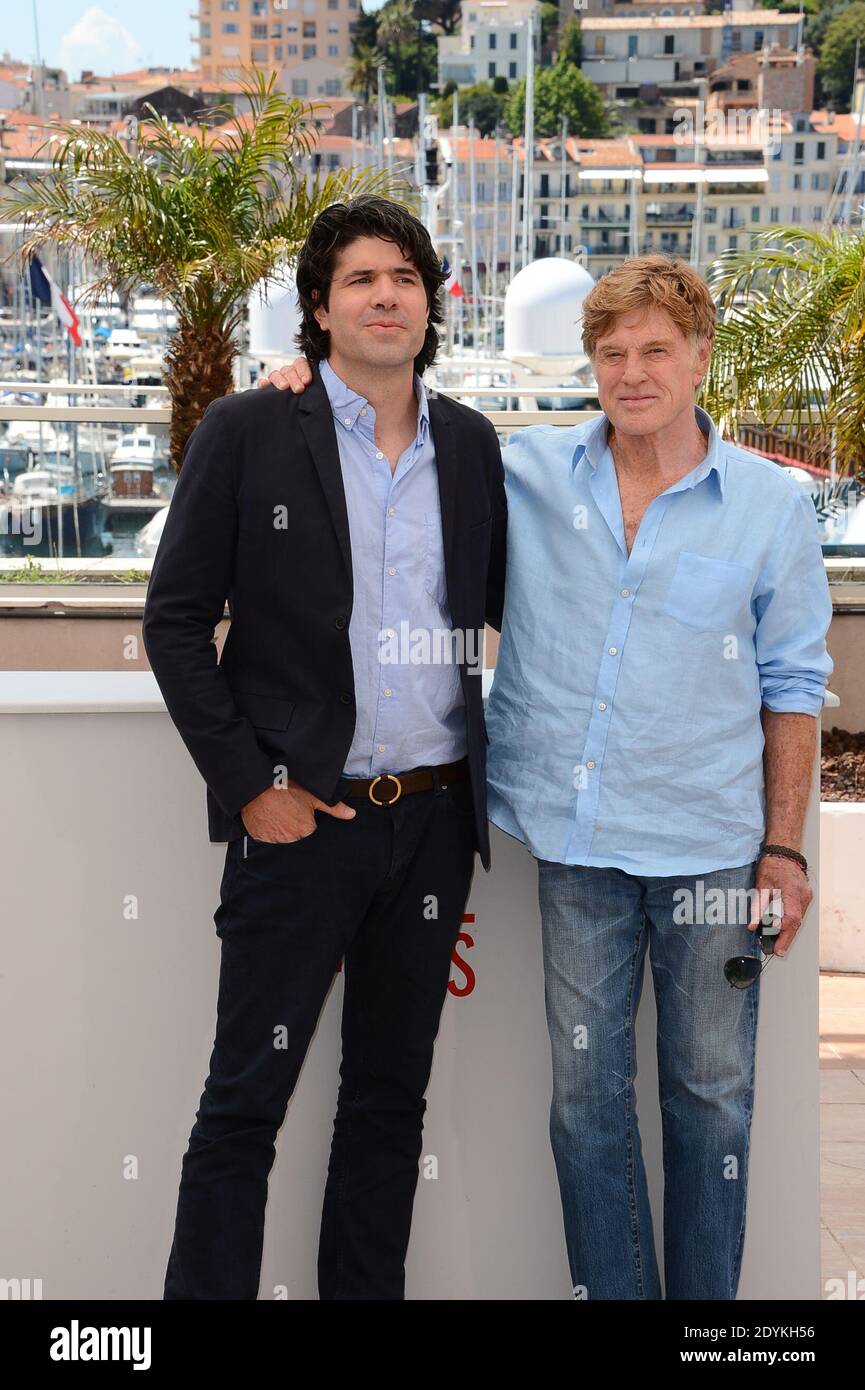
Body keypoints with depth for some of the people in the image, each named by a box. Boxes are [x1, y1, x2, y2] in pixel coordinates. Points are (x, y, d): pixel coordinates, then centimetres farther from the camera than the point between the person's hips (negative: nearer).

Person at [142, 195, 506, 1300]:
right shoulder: (246, 433, -4)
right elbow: (175, 620, -5)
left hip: (435, 818, 4)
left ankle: (365, 1288, 28)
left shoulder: (470, 444, 8)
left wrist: (503, 770, 6)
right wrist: (249, 786, -10)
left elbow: (505, 606, 17)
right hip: (301, 815, -4)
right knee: (244, 1101, 2)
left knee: (391, 1095, 14)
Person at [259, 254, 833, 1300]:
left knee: (710, 1092, 10)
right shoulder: (528, 472, 2)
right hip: (575, 838, 2)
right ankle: (611, 1292, 27)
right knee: (585, 1092, 10)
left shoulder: (773, 505, -1)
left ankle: (706, 1301, 27)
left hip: (709, 846, -1)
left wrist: (785, 846, 1)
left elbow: (791, 686, 4)